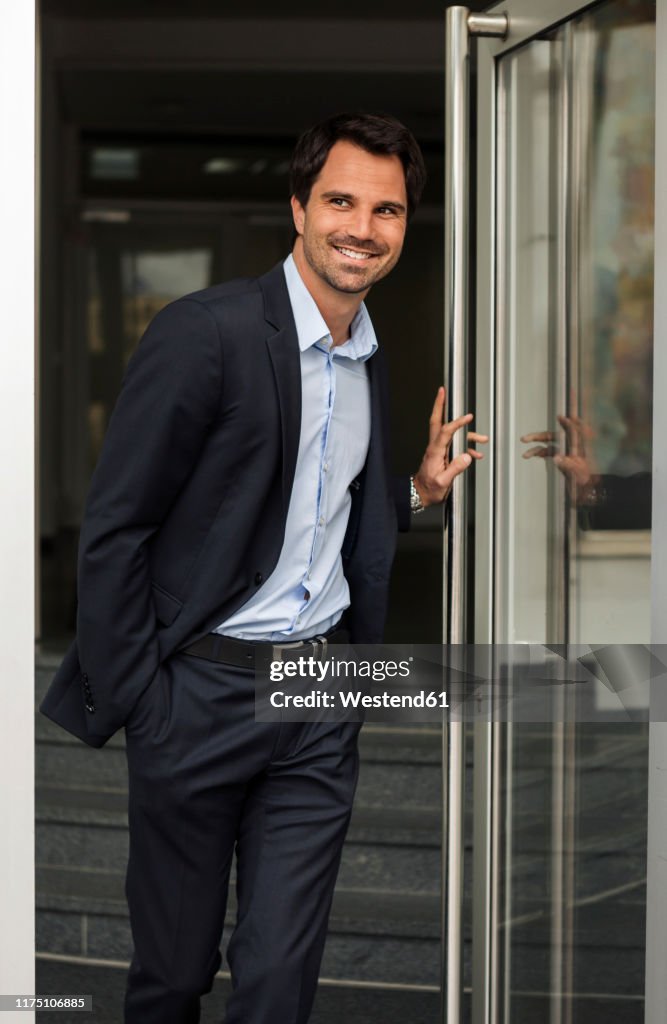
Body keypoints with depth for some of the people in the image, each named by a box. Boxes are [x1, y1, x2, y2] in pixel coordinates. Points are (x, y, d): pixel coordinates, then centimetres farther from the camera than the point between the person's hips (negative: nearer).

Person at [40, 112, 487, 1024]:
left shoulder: (371, 359, 11)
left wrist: (419, 489, 11)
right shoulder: (206, 332, -13)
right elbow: (113, 529, -12)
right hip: (201, 694, -5)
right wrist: (136, 703, -13)